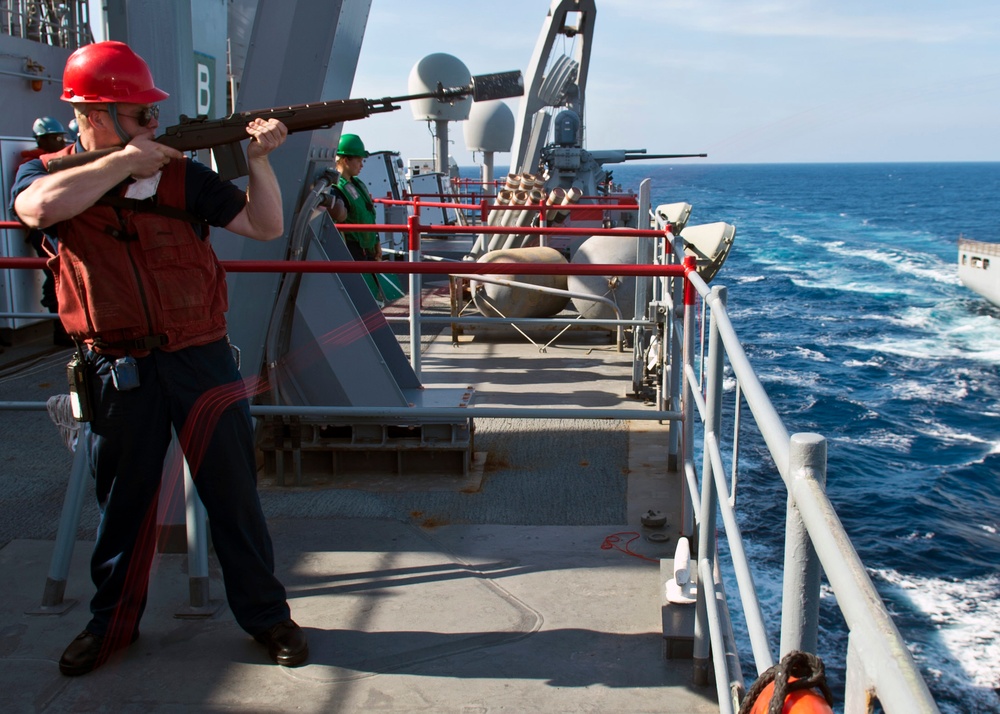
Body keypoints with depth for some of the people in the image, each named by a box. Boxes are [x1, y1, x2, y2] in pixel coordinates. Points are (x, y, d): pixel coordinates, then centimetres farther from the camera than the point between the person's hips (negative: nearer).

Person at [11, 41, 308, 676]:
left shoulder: (181, 174, 3)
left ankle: (267, 615, 21)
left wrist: (259, 160, -13)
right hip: (116, 369, 0)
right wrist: (123, 161, -16)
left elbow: (265, 227, 1)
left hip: (201, 360, 0)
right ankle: (113, 622, 32)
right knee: (122, 502, 13)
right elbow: (39, 207, -22)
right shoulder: (48, 172, 3)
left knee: (234, 493, 6)